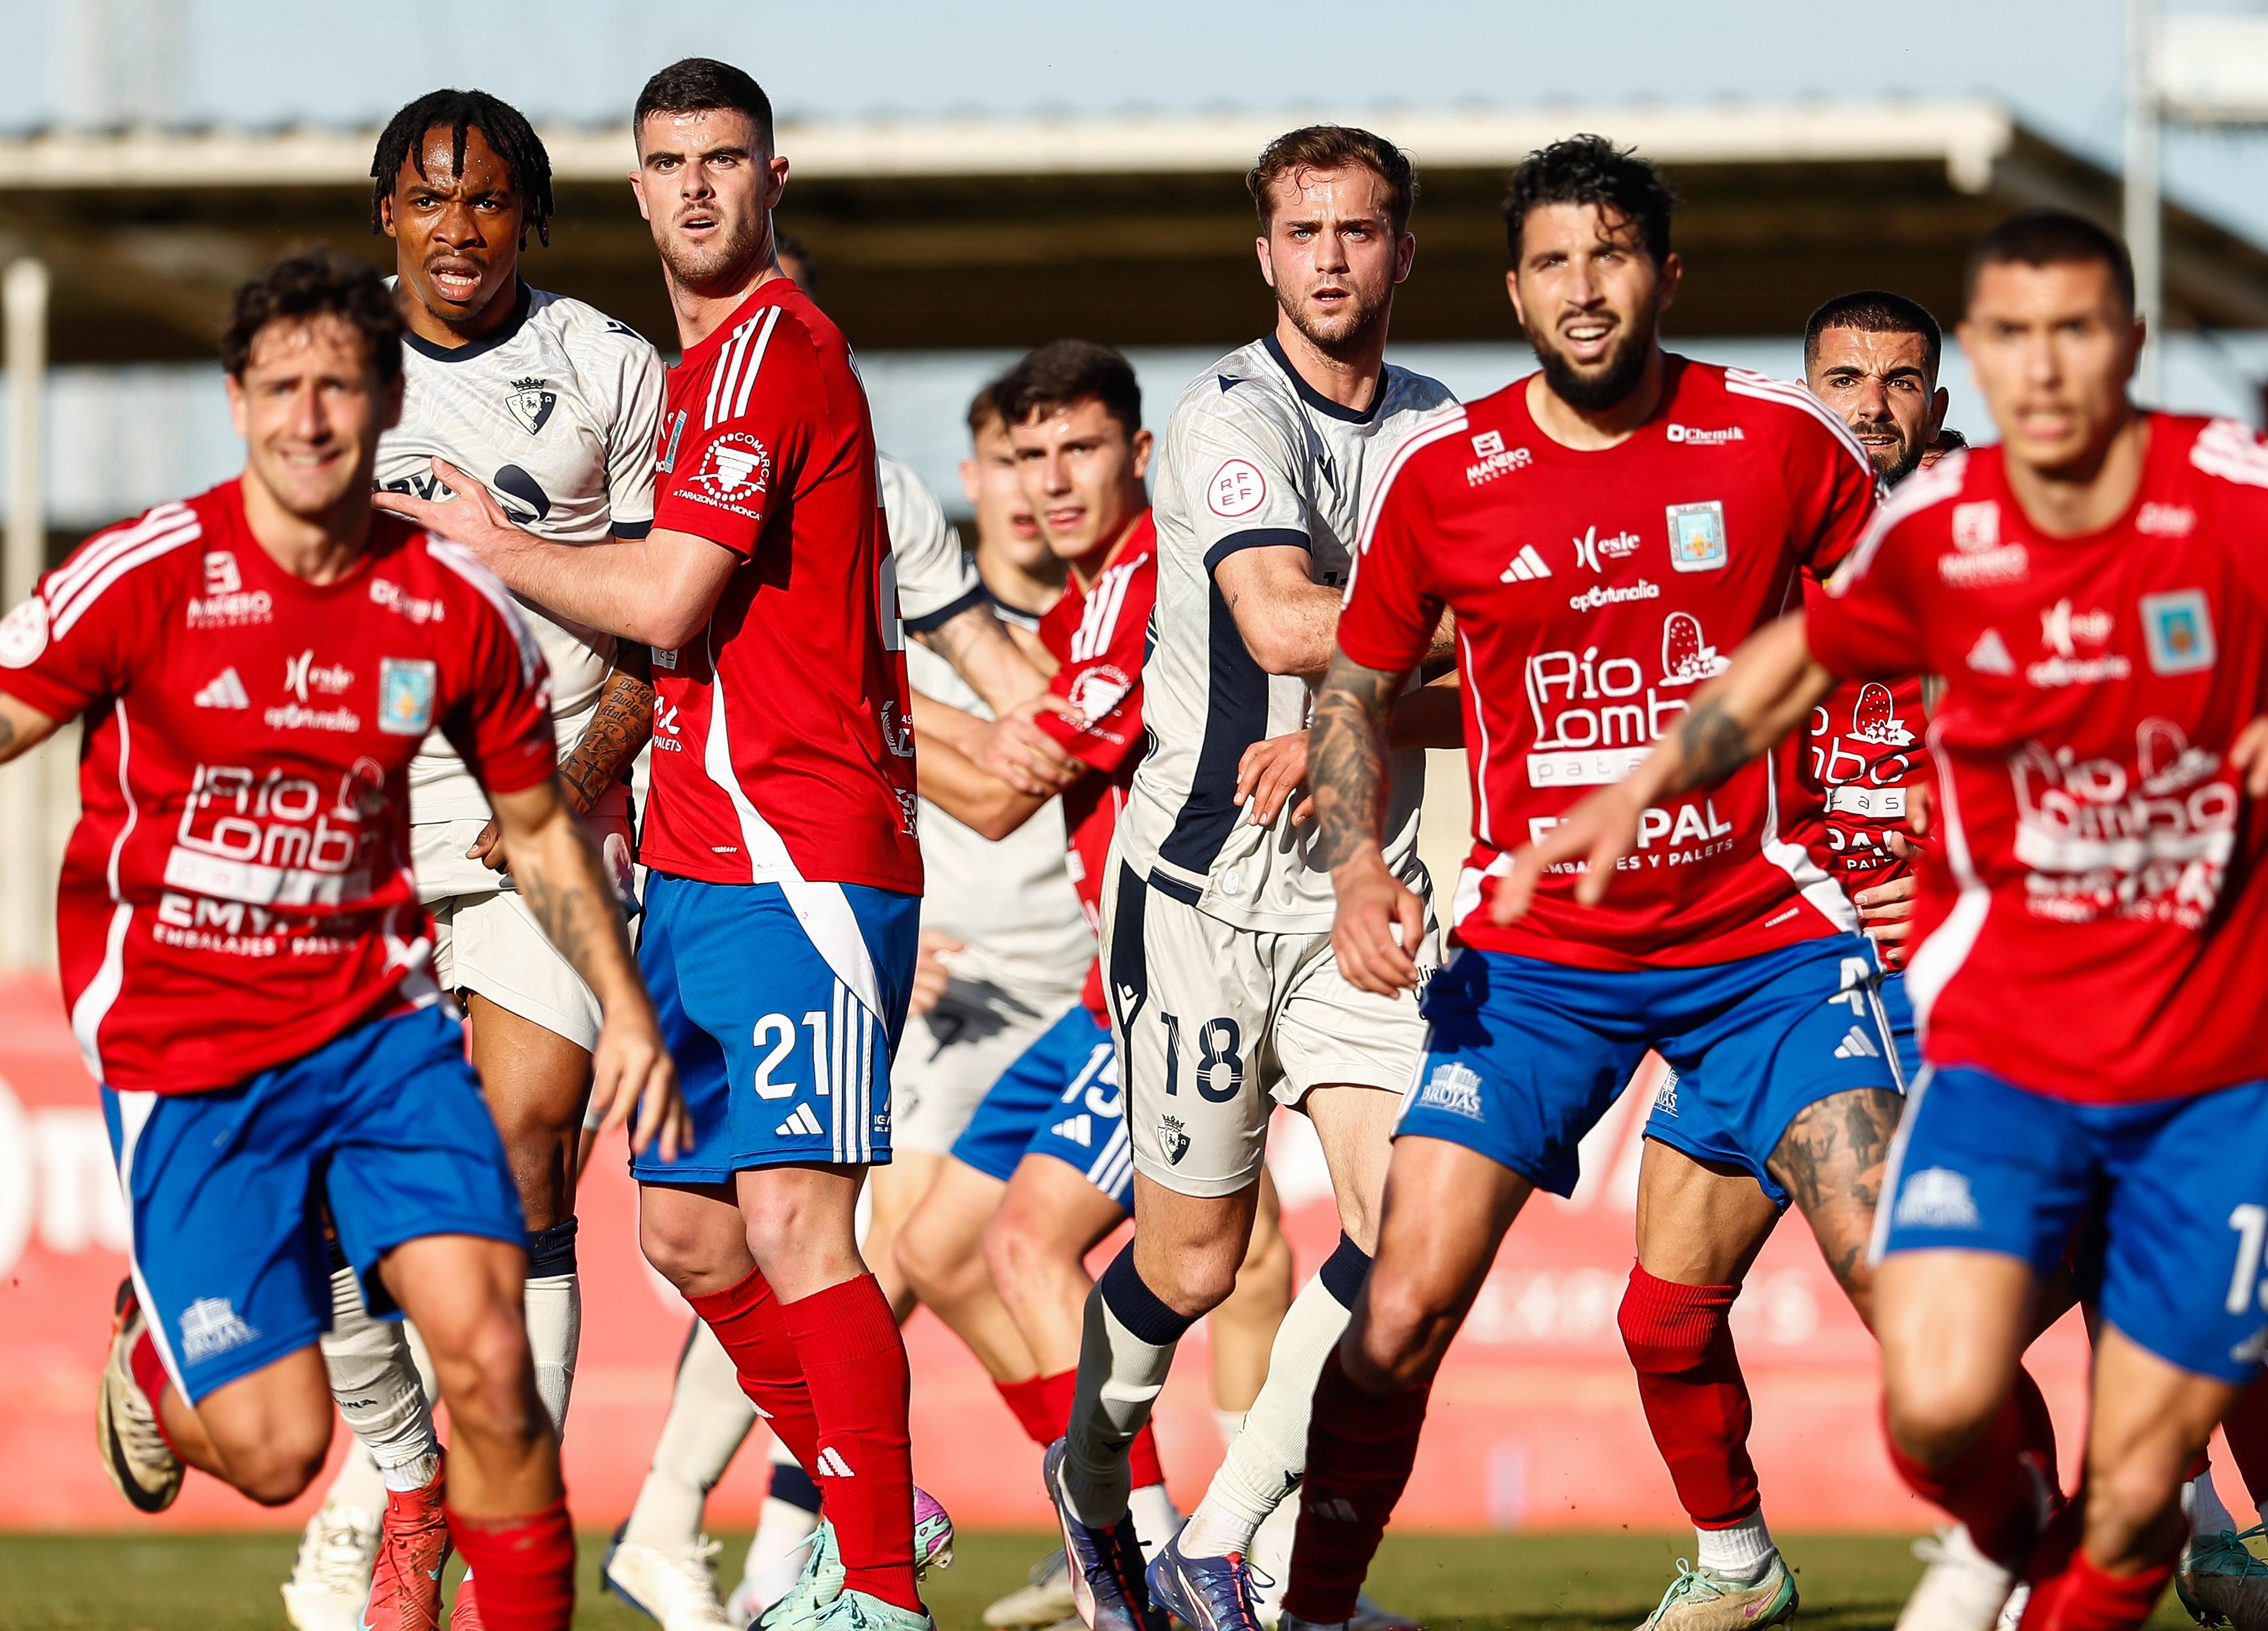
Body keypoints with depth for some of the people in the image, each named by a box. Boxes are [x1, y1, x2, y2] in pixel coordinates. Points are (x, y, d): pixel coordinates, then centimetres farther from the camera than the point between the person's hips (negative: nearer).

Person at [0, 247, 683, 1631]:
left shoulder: (458, 606, -1)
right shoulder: (146, 578, -12)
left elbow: (540, 822, 13)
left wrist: (627, 1010, 8)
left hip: (377, 1018, 3)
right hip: (182, 1049, -2)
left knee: (490, 1360, -16)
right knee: (277, 1446, -7)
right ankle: (155, 1358, 29)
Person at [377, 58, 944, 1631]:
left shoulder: (774, 349, -11)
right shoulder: (702, 364, 20)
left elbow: (666, 602, -16)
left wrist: (494, 546, -2)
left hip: (798, 864, -10)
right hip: (694, 865, 10)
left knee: (791, 1217, -16)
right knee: (686, 1226, 13)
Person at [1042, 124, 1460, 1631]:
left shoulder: (1443, 433, 9)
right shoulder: (1231, 418, -11)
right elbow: (1280, 619, -26)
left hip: (1362, 881, 5)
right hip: (1203, 876, -5)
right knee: (1196, 1258, 2)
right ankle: (1093, 1473, 34)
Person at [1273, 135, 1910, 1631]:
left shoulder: (1783, 440, -4)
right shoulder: (1442, 474, -2)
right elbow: (1358, 684, 11)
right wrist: (1357, 862, -5)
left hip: (1763, 932, 0)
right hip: (1536, 954, 1)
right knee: (1405, 1309, -9)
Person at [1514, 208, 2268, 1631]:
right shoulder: (1934, 529, -3)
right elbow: (1805, 653, 18)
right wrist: (1643, 790, 12)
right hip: (2003, 1046, 1)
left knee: (2135, 1490, -2)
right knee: (1940, 1401, -20)